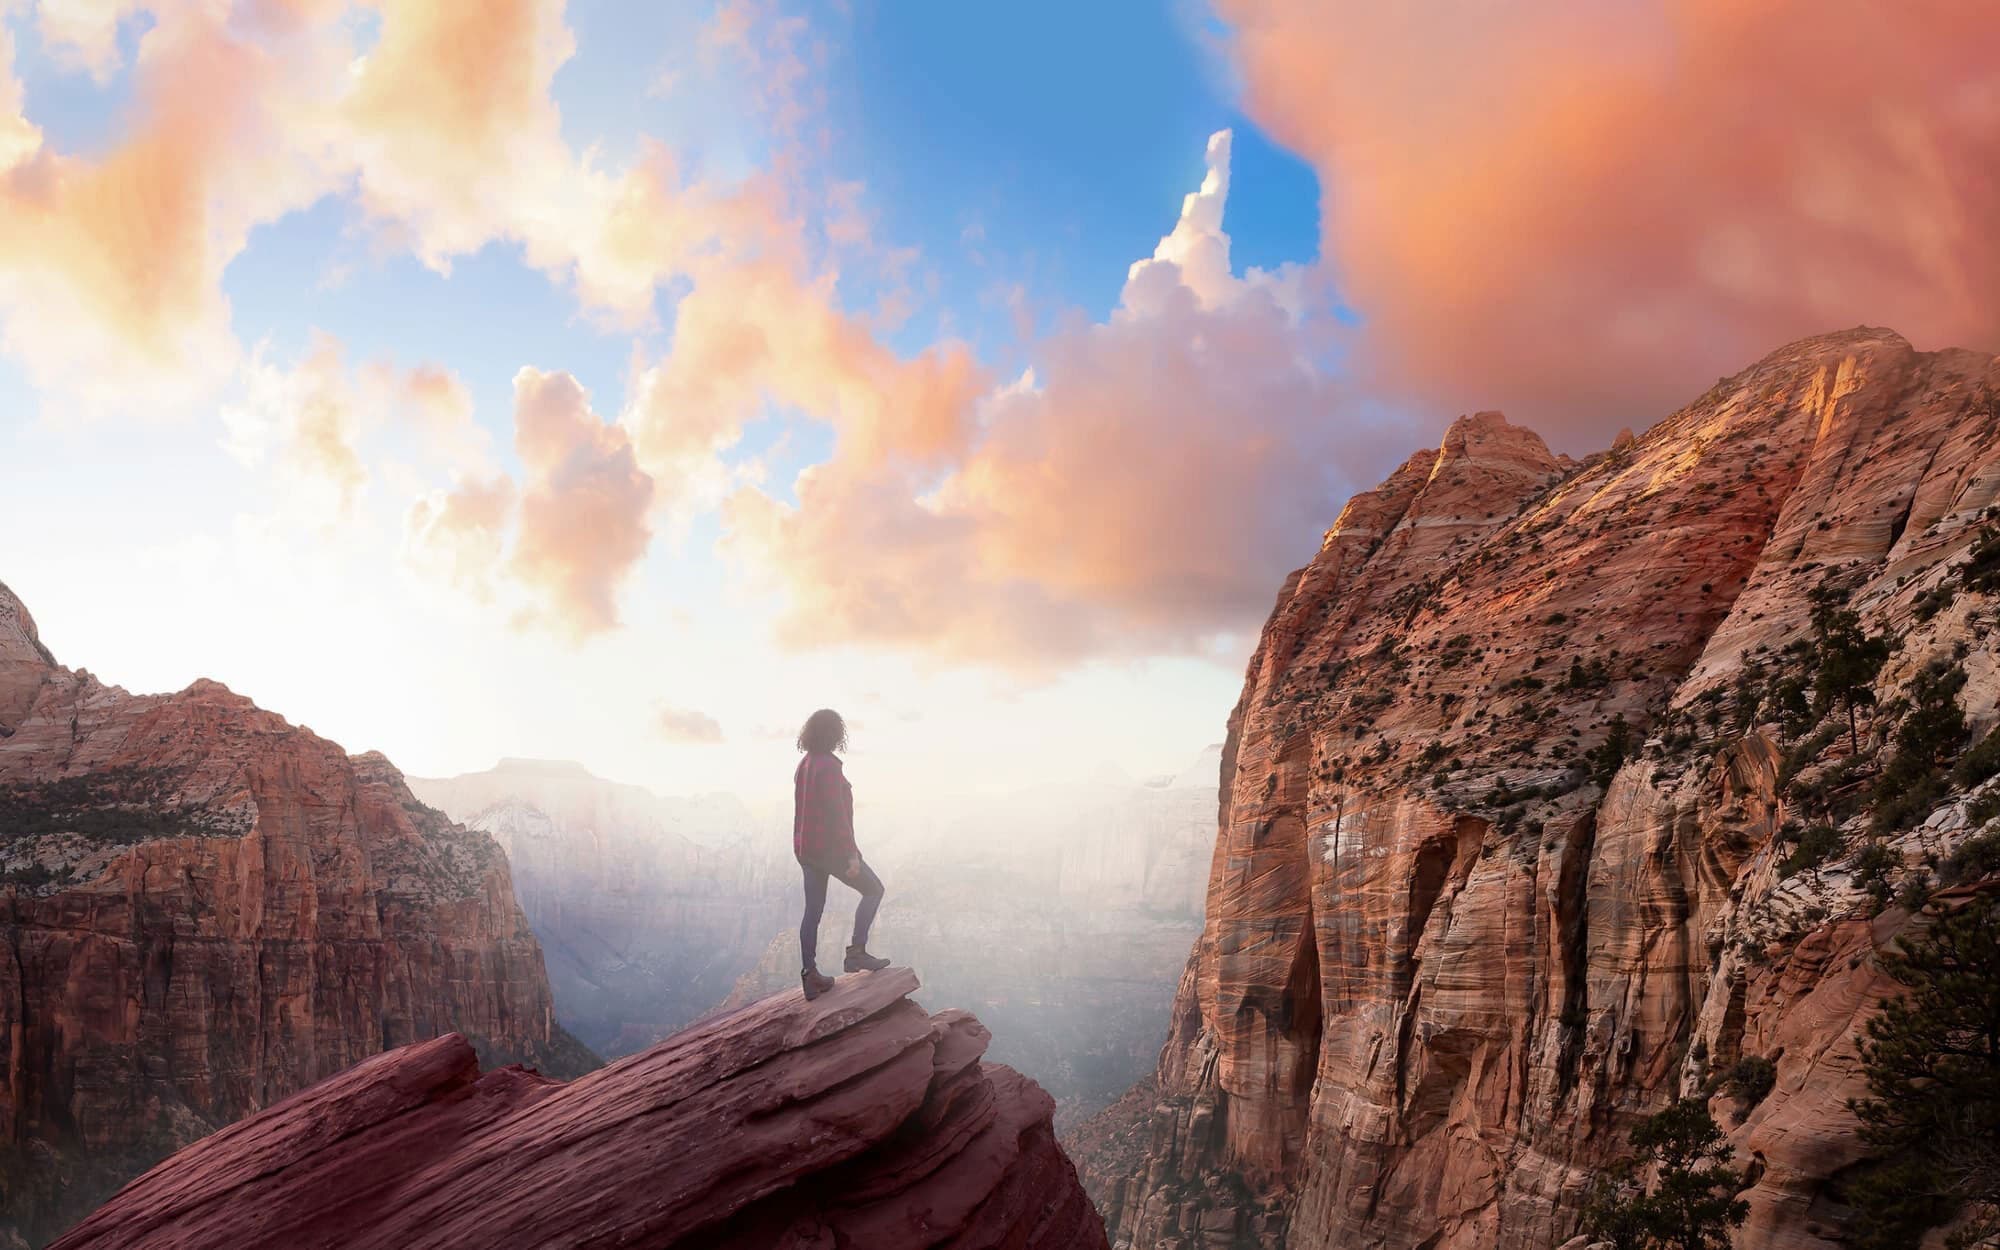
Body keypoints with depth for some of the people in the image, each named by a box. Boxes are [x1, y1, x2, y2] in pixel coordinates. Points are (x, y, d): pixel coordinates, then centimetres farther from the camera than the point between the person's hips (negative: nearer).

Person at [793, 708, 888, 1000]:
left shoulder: (804, 766, 10)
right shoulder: (829, 766, -18)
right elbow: (837, 813, -22)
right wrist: (851, 854, -20)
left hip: (805, 849, 8)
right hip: (830, 847, -8)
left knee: (813, 910, 10)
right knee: (873, 889, 8)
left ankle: (809, 976, 10)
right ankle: (857, 952, 2)